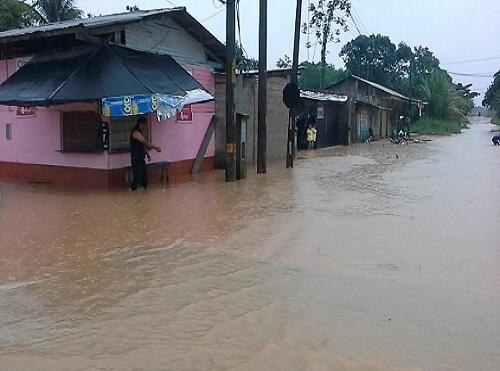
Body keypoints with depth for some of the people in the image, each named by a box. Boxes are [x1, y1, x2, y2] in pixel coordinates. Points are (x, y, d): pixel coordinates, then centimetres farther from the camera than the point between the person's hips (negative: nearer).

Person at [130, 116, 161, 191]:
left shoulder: (140, 131, 15)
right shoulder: (135, 132, -17)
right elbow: (145, 142, -22)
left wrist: (147, 154, 16)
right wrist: (155, 147, -19)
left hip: (141, 157, 10)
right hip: (136, 158, -10)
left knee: (144, 175, 11)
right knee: (137, 175, -7)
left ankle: (144, 188, 18)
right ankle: (133, 190, 0)